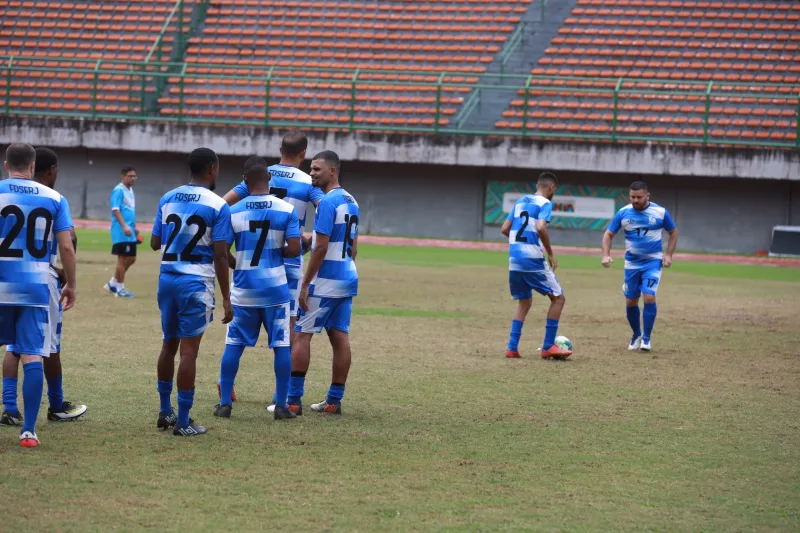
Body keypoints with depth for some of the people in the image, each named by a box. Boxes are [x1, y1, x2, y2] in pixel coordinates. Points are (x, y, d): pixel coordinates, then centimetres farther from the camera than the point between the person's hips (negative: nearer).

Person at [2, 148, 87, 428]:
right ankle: (57, 406, 22)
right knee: (50, 345, 9)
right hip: (43, 276, -4)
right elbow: (70, 238, -19)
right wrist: (67, 271, -4)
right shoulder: (56, 201, -8)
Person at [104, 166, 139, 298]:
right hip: (121, 232, -9)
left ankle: (112, 284, 20)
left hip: (130, 232, 9)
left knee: (131, 259, 11)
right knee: (123, 259, -5)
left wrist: (134, 227, 25)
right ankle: (120, 288, 4)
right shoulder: (118, 191, -11)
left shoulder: (130, 190, 17)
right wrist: (124, 226, -28)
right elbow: (116, 210, -19)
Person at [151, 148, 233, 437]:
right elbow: (220, 255, -13)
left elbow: (155, 243, 11)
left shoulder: (167, 199, 7)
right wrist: (226, 298, -8)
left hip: (167, 279, 5)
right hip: (196, 283, -5)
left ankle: (165, 411, 25)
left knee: (169, 344, 18)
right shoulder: (217, 206, -10)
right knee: (188, 350, -3)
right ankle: (183, 422, 0)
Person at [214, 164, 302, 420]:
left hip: (244, 289, 1)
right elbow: (294, 249, -9)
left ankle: (225, 403, 10)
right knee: (281, 346, 6)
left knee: (233, 345, 9)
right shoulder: (287, 210, -5)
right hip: (275, 288, -1)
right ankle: (281, 406, 6)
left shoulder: (233, 212, -3)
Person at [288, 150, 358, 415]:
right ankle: (334, 400, 10)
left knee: (302, 335, -4)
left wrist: (305, 284, -15)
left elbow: (321, 247, -19)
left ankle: (293, 399, -6)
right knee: (340, 337, 8)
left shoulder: (327, 202, -15)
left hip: (325, 281, -9)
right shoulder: (351, 202, 14)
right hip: (348, 277, 9)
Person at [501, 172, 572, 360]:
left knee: (524, 302, 21)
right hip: (533, 260, -7)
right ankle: (548, 347, 1)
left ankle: (512, 347, 10)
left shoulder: (520, 201, 16)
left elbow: (504, 229, 15)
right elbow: (541, 228, -22)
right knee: (558, 298, 6)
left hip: (514, 260, 7)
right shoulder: (545, 203, -5)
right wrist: (550, 254, -13)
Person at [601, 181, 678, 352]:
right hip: (632, 263, 2)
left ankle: (646, 338, -2)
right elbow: (609, 234, 5)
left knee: (649, 297, -16)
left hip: (653, 262, -2)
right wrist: (606, 255, -10)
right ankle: (636, 335, 29)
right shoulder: (623, 213, -4)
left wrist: (669, 254, -3)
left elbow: (673, 232, 8)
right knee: (630, 301, 6)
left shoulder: (660, 212, -6)